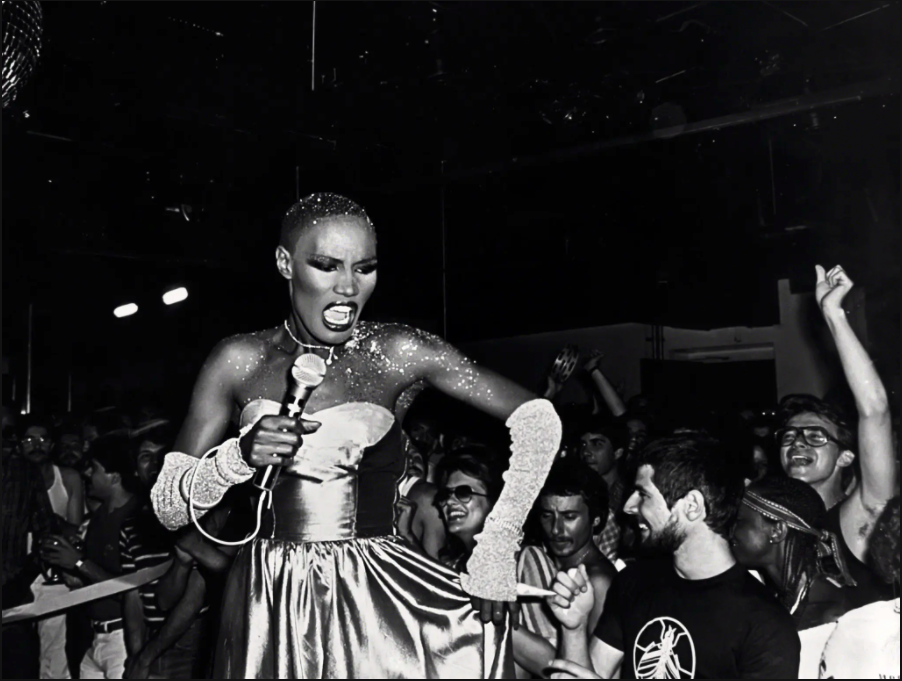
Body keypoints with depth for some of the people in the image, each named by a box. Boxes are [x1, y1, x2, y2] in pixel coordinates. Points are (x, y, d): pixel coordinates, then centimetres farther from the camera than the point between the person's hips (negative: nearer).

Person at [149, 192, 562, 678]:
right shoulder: (240, 359, 0)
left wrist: (493, 562, -8)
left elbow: (537, 420, -4)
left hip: (379, 599, 1)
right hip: (270, 605, -1)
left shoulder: (398, 352, -4)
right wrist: (239, 456, -17)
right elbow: (168, 508, 3)